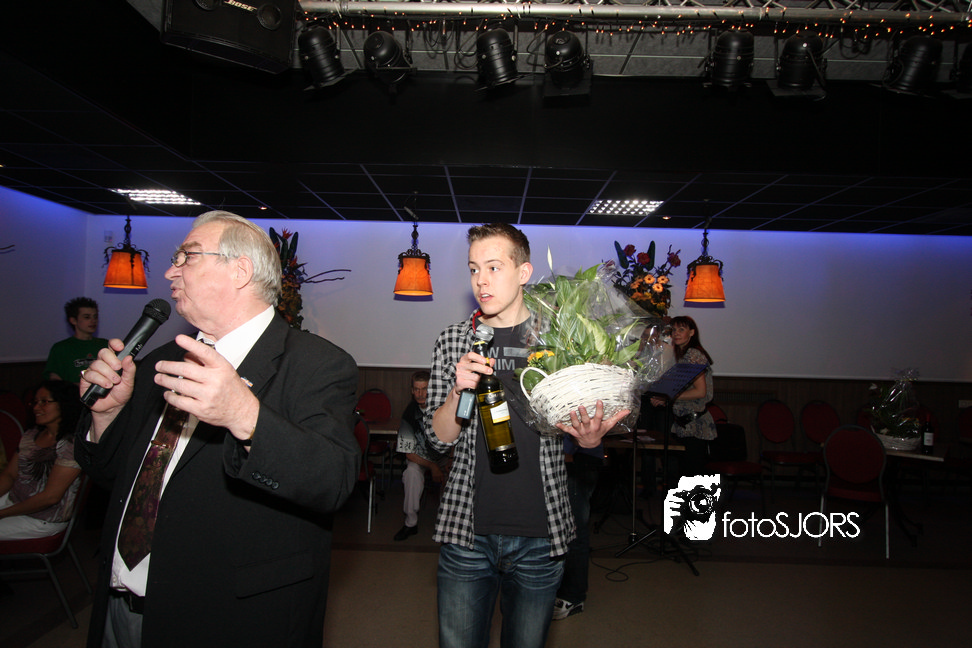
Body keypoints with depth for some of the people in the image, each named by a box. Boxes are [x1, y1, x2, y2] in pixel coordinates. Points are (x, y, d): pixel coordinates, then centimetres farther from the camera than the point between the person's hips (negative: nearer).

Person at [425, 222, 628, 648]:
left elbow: (583, 428, 9)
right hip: (466, 532, 1)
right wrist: (459, 389, -18)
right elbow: (439, 438, 1)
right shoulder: (453, 341, 1)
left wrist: (589, 439, -14)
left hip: (540, 536, 0)